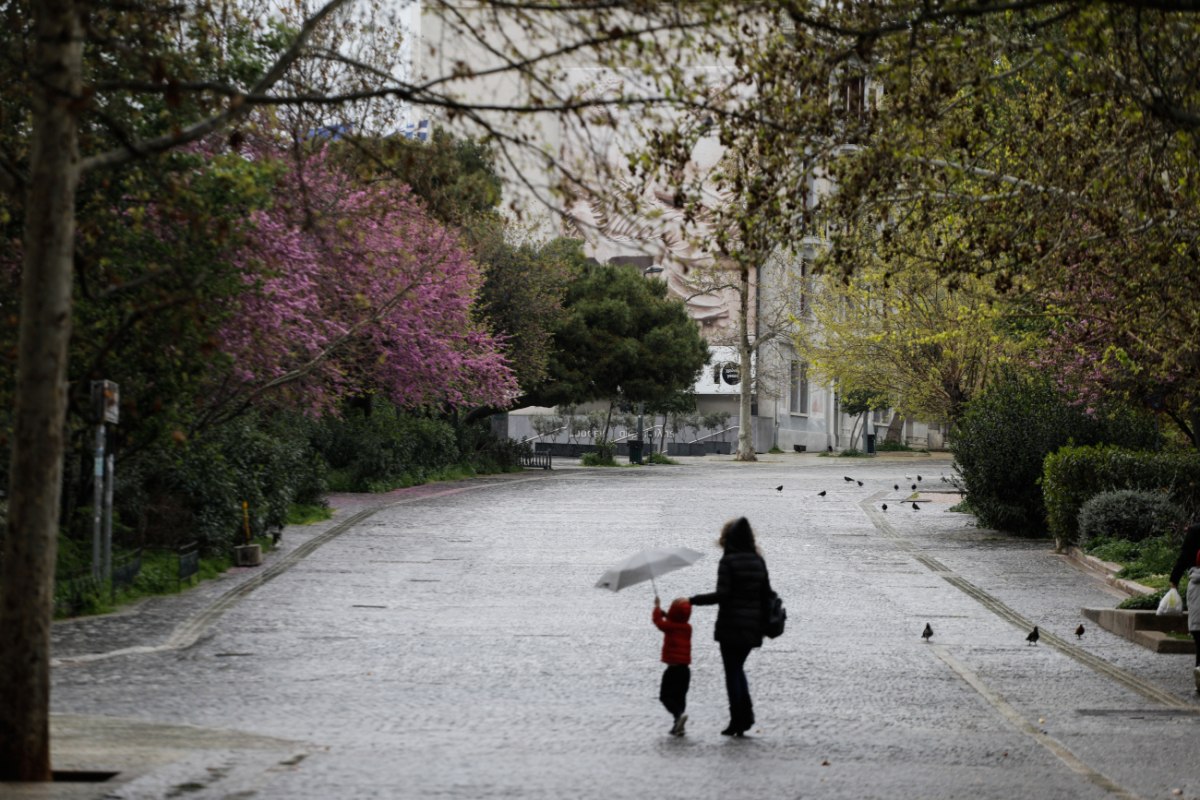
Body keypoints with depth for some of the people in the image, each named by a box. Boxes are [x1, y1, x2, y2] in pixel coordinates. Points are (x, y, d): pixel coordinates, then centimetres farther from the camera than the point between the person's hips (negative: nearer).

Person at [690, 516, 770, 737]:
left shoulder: (728, 561, -12)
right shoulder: (758, 561, 7)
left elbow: (722, 595, -18)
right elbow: (766, 593, 8)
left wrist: (694, 600, -9)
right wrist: (764, 623, 18)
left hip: (731, 627, -6)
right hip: (752, 627, 6)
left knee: (732, 671, 3)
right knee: (738, 668, 20)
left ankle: (737, 720, 2)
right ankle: (747, 715, 9)